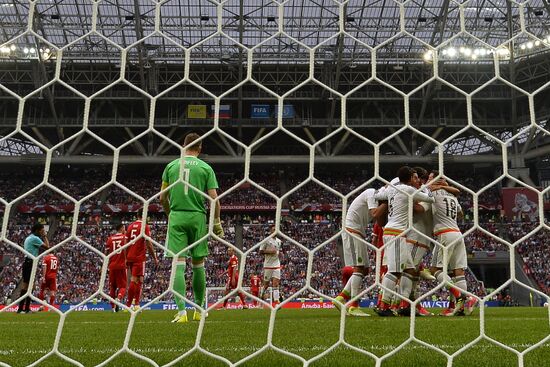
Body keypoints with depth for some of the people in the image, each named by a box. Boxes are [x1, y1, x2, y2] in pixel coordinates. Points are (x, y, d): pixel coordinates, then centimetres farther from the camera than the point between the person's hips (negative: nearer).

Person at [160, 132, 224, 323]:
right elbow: (214, 198, -2)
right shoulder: (205, 168, 3)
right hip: (197, 217, 0)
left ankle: (181, 311, -11)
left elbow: (162, 197, 10)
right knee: (198, 264, 10)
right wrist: (217, 223, 6)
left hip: (176, 217, 1)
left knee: (178, 263, -3)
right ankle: (199, 309, 20)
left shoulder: (171, 166, 8)